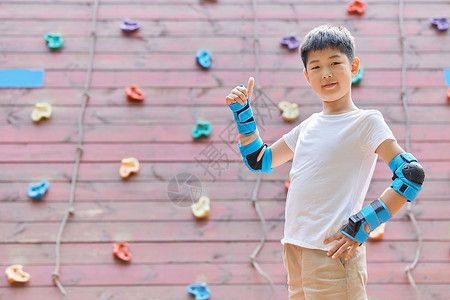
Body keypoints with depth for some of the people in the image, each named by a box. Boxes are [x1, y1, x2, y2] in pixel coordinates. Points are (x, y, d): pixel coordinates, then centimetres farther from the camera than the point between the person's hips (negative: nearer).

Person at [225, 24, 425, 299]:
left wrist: (359, 228, -17)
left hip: (332, 252, -7)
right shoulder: (309, 126, 17)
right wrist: (242, 111, 17)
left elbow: (412, 175, -15)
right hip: (295, 250, 7)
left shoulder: (366, 121, -3)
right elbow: (258, 160, 28)